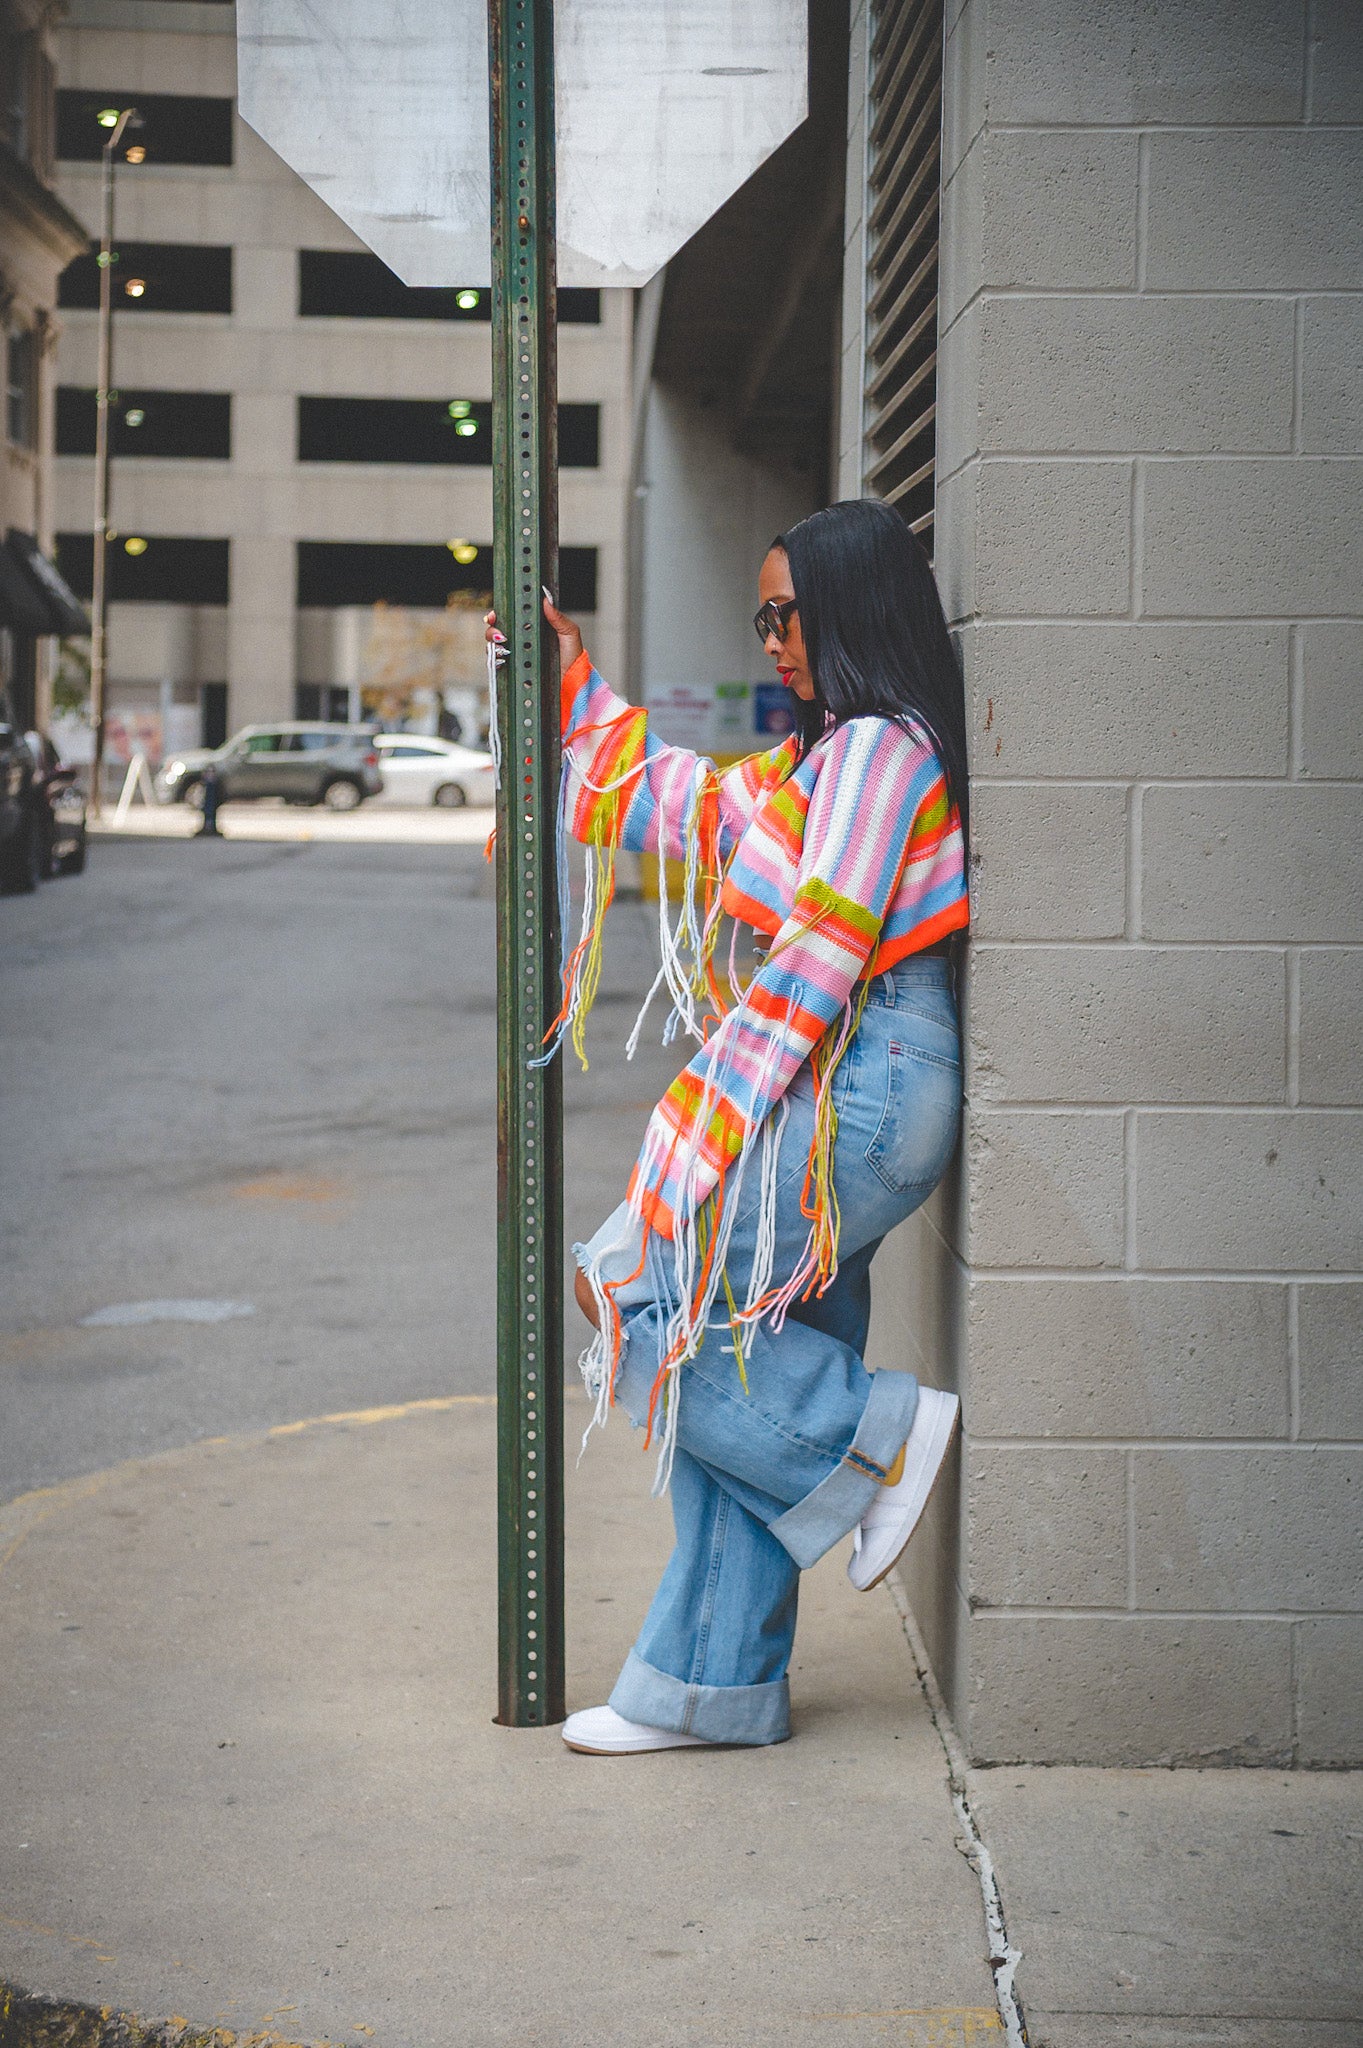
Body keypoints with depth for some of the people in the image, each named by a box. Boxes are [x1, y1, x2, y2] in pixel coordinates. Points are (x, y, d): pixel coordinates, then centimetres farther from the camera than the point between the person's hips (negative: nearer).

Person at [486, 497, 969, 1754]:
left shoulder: (877, 748, -11)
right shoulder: (825, 757, 20)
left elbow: (819, 953, -17)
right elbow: (680, 807, 31)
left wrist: (715, 1114, -15)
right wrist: (572, 680, 33)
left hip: (864, 1089, -10)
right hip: (841, 1096, 10)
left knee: (651, 1302, -11)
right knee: (736, 1367, 8)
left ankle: (885, 1436, -2)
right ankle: (712, 1686, 11)